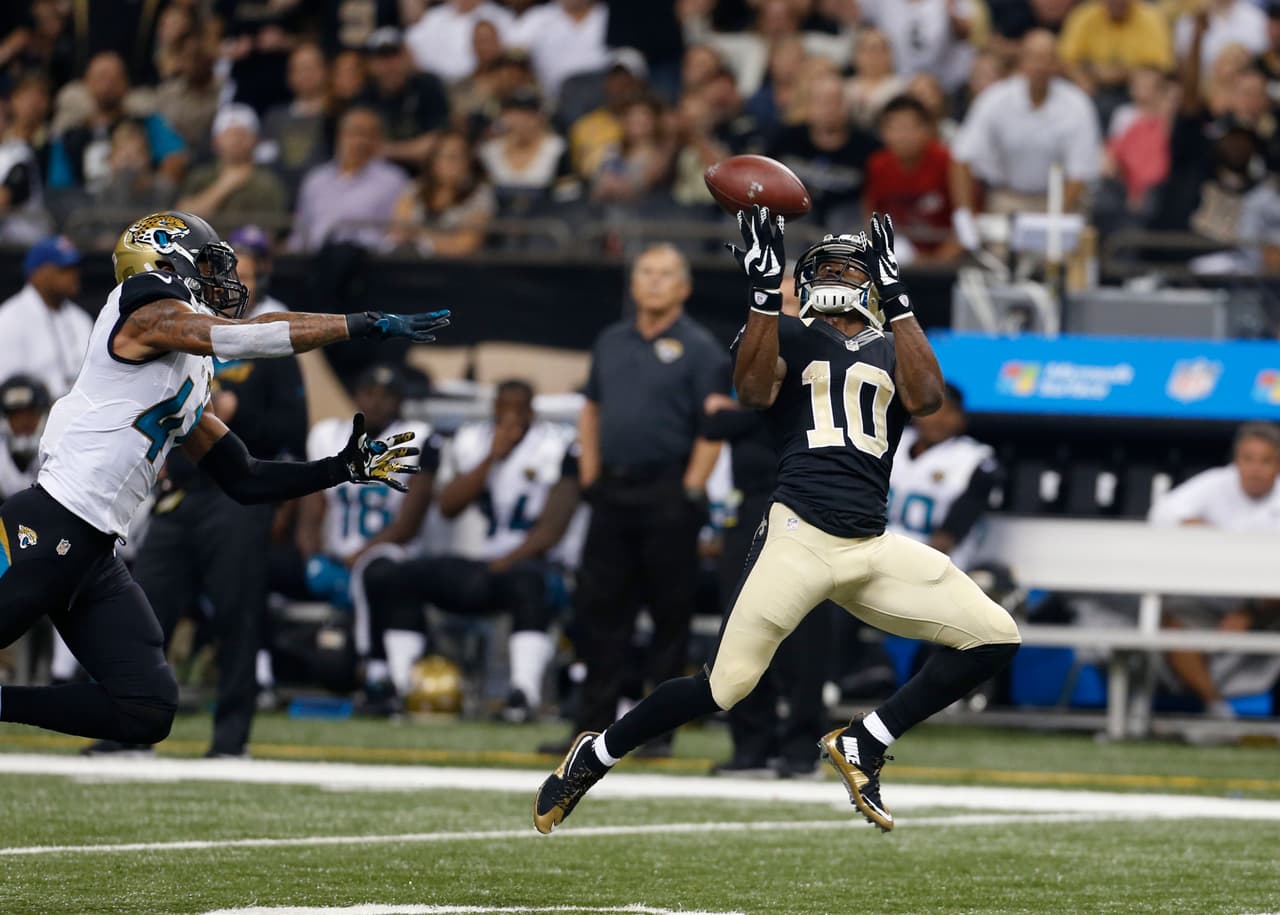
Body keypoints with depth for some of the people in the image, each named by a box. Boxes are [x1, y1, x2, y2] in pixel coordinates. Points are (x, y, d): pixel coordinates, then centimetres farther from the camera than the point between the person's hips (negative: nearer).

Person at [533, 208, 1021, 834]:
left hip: (873, 549, 4)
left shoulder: (891, 352, 19)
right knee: (727, 686, -10)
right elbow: (753, 391, -11)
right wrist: (765, 292, -17)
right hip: (799, 540, -4)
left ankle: (861, 746, 3)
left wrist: (896, 297, -7)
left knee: (996, 639, -5)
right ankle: (593, 756, 12)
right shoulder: (787, 339, 12)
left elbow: (926, 398, -4)